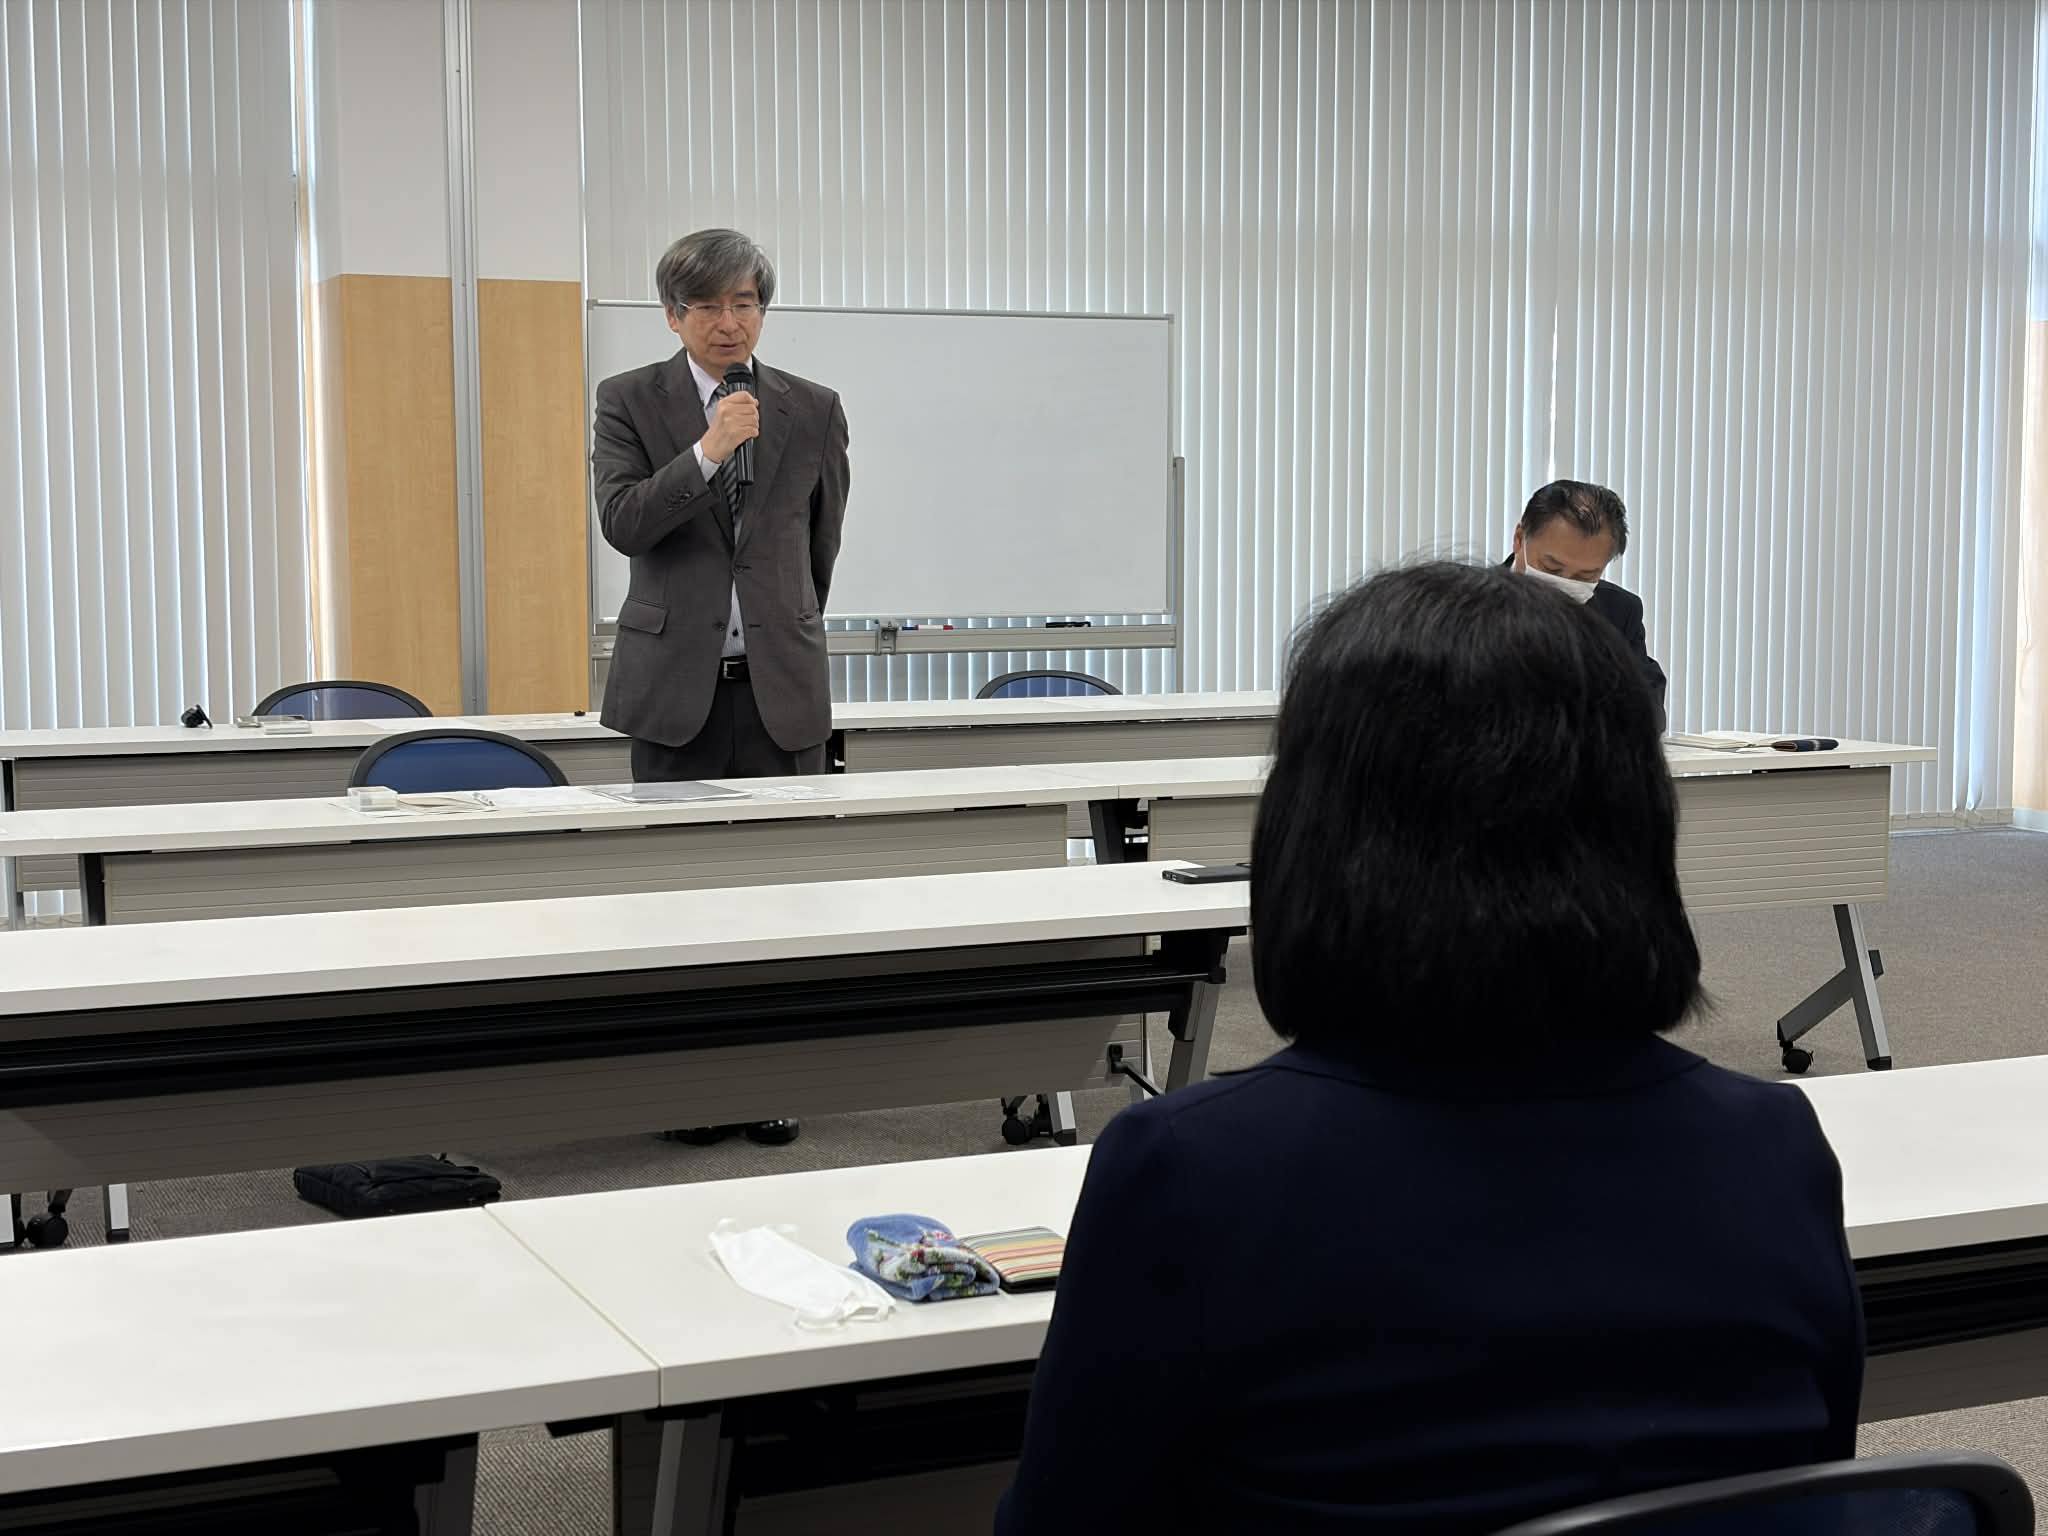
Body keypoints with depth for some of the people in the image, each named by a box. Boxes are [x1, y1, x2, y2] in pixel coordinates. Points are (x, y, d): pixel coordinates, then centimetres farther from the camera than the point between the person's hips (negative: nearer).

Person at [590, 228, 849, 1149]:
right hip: (676, 683, -1)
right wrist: (709, 450, -20)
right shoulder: (630, 401, 2)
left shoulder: (813, 410, 6)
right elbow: (623, 522, -11)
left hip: (782, 686, 1)